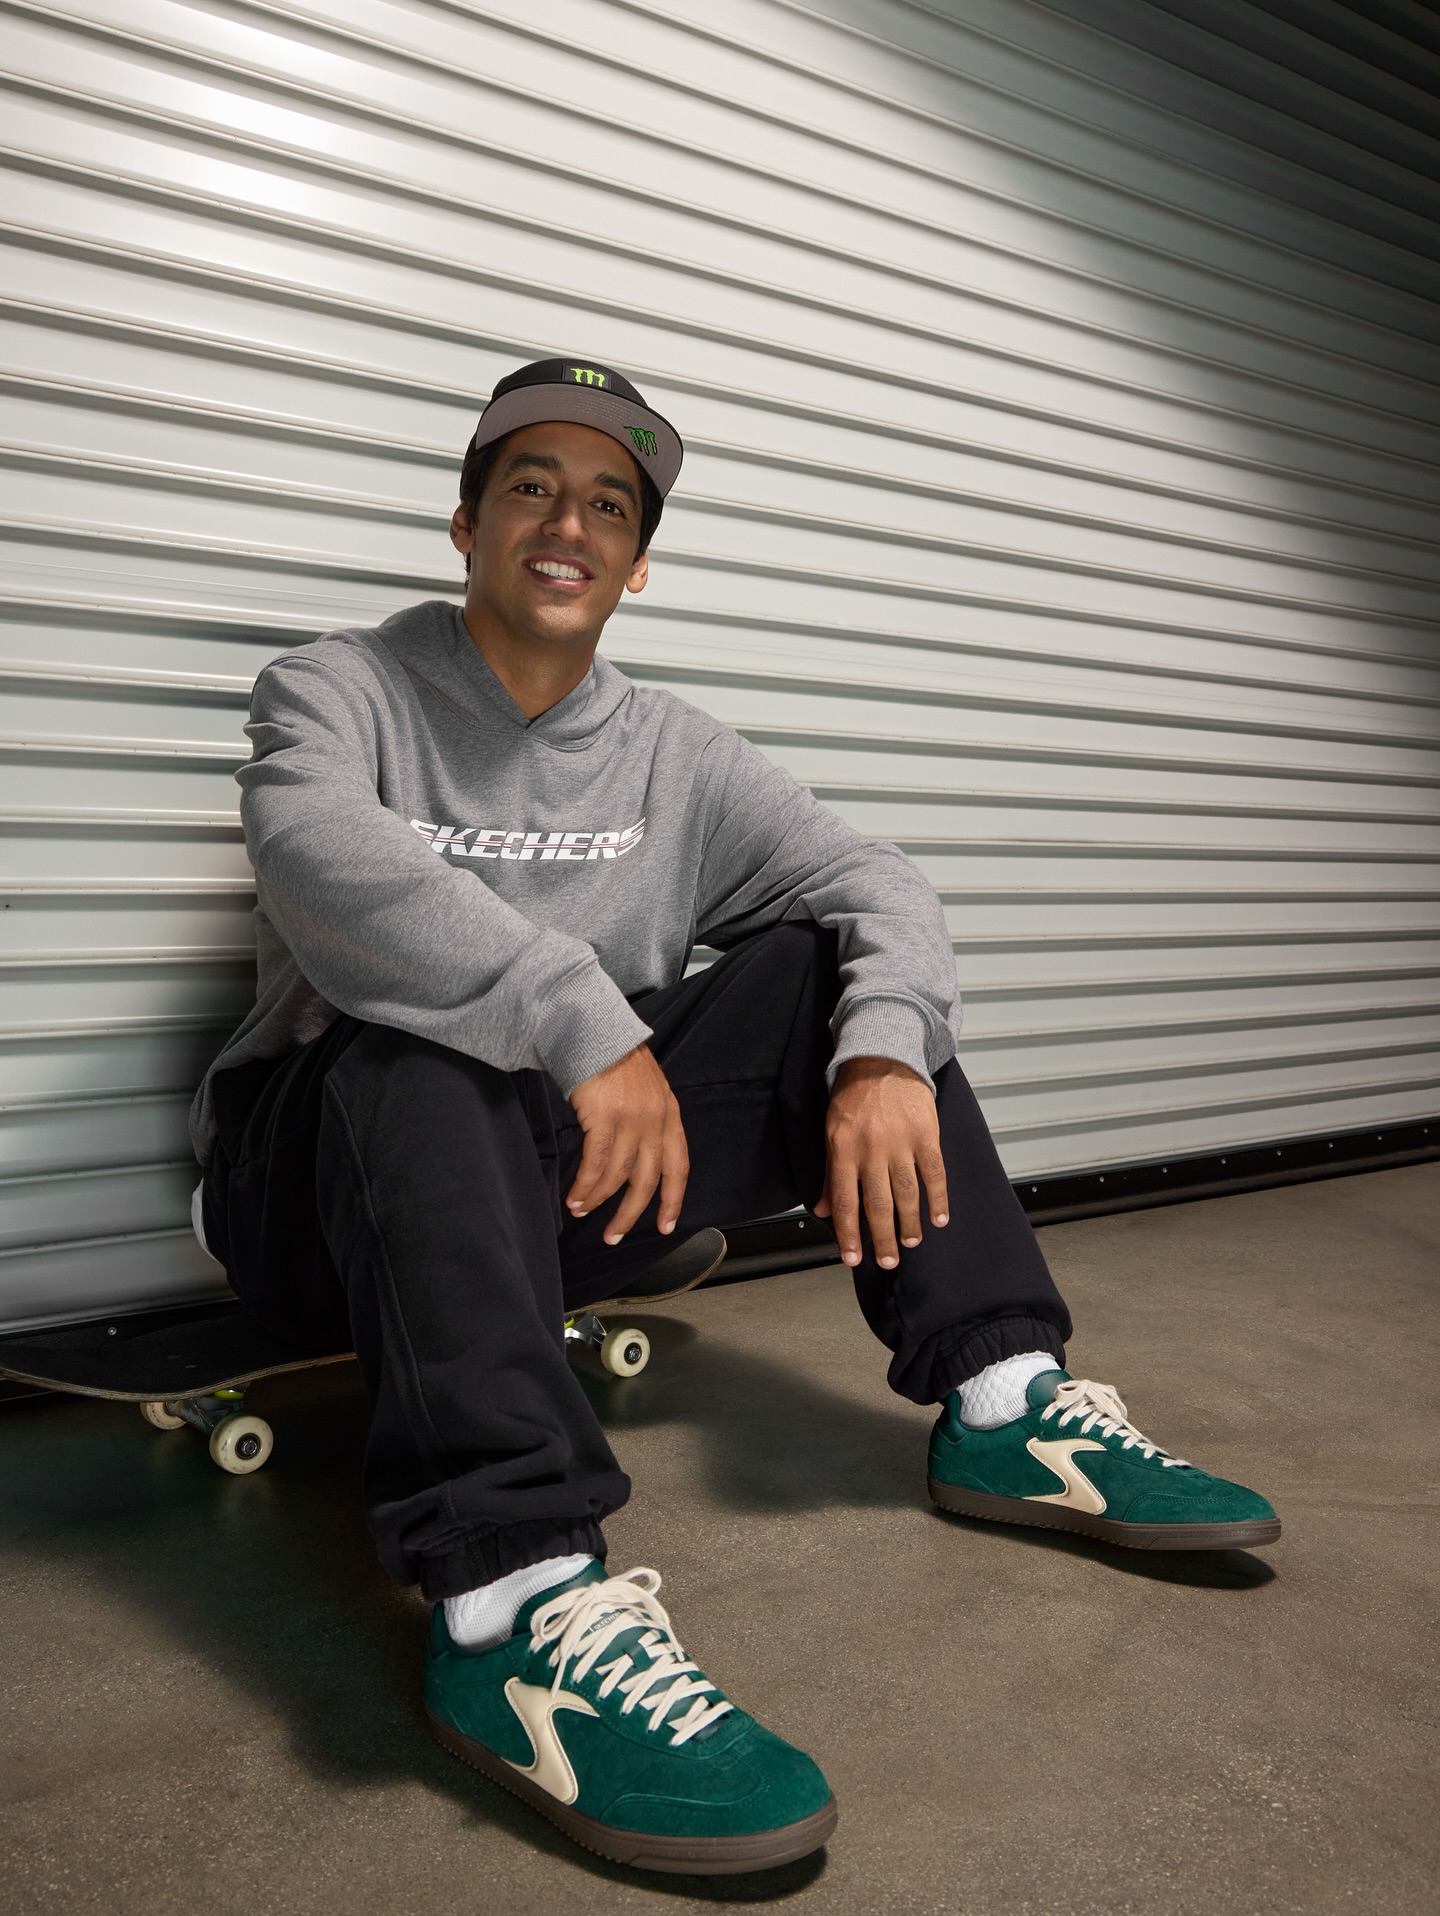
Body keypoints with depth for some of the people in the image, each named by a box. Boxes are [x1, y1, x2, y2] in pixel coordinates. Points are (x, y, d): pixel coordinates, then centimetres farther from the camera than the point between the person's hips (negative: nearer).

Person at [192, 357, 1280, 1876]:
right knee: (415, 1034, -34)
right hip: (344, 1169, -4)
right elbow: (323, 858, -25)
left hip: (591, 1169, 4)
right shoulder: (341, 688, -2)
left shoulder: (671, 756, 11)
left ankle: (1005, 1406, -12)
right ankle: (510, 1593, -46)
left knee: (823, 963, -8)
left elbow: (880, 884, 2)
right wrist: (582, 1021, -34)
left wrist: (884, 1053, -19)